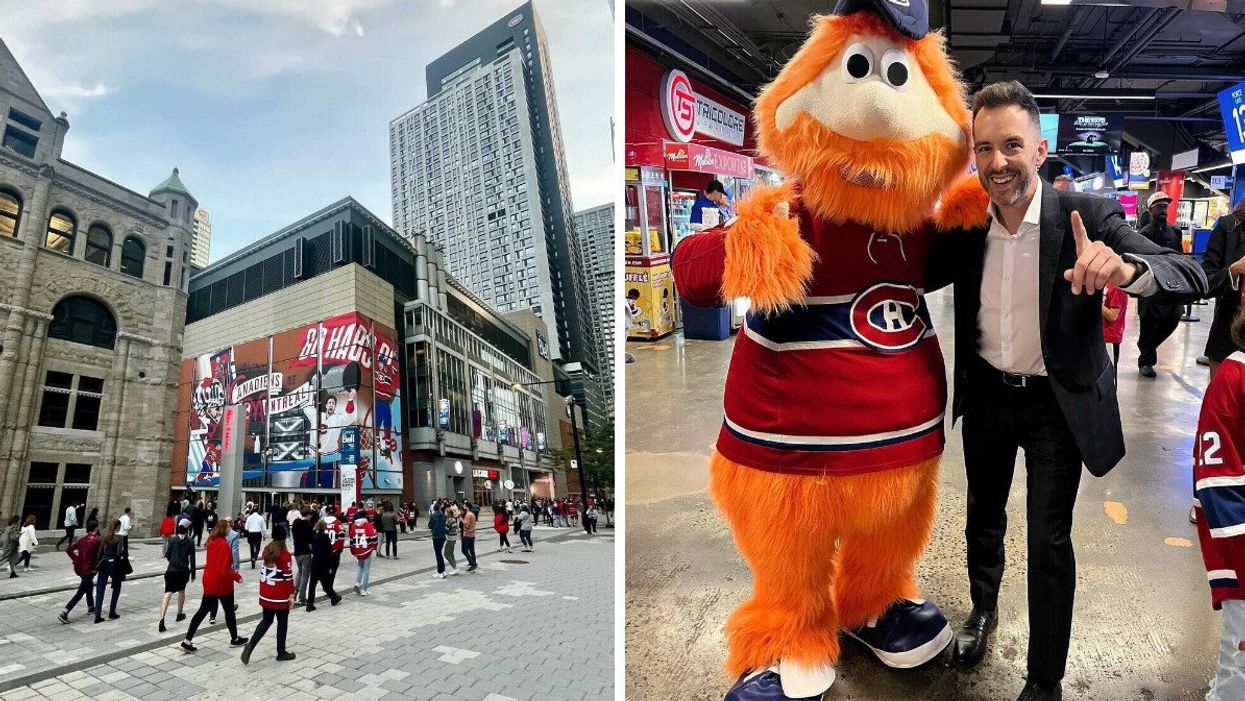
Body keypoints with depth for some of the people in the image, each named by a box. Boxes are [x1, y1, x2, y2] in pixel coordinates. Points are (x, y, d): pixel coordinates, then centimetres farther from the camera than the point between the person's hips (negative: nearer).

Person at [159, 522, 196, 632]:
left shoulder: (173, 539, -1)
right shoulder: (190, 541, -4)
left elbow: (167, 555, 3)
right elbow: (192, 558, -3)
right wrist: (193, 573, 5)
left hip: (171, 570, 0)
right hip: (183, 570, 0)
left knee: (168, 593, -4)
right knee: (181, 591, 22)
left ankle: (162, 619, -19)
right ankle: (180, 614, 36)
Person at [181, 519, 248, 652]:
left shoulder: (212, 542, 4)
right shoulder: (223, 545, -23)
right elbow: (223, 569, -26)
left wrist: (231, 571, 18)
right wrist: (236, 576, -14)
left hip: (209, 581, 8)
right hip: (222, 583, -8)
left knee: (203, 610, 11)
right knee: (229, 611, 9)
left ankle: (187, 641, 8)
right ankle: (235, 639, 24)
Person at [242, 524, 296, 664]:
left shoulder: (267, 550, 2)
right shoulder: (284, 554, -19)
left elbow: (263, 571, 11)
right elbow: (288, 576, -17)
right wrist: (291, 594, -8)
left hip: (266, 594, 6)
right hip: (280, 596, -6)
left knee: (266, 620, 17)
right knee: (282, 623, 8)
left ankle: (250, 645, 1)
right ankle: (281, 653, 17)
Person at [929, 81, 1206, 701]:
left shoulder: (1087, 215, -17)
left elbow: (1191, 276, -25)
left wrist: (1125, 269, -47)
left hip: (1057, 404, -3)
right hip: (986, 395, 3)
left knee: (1049, 543, 4)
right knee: (983, 516, 21)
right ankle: (983, 609, 48)